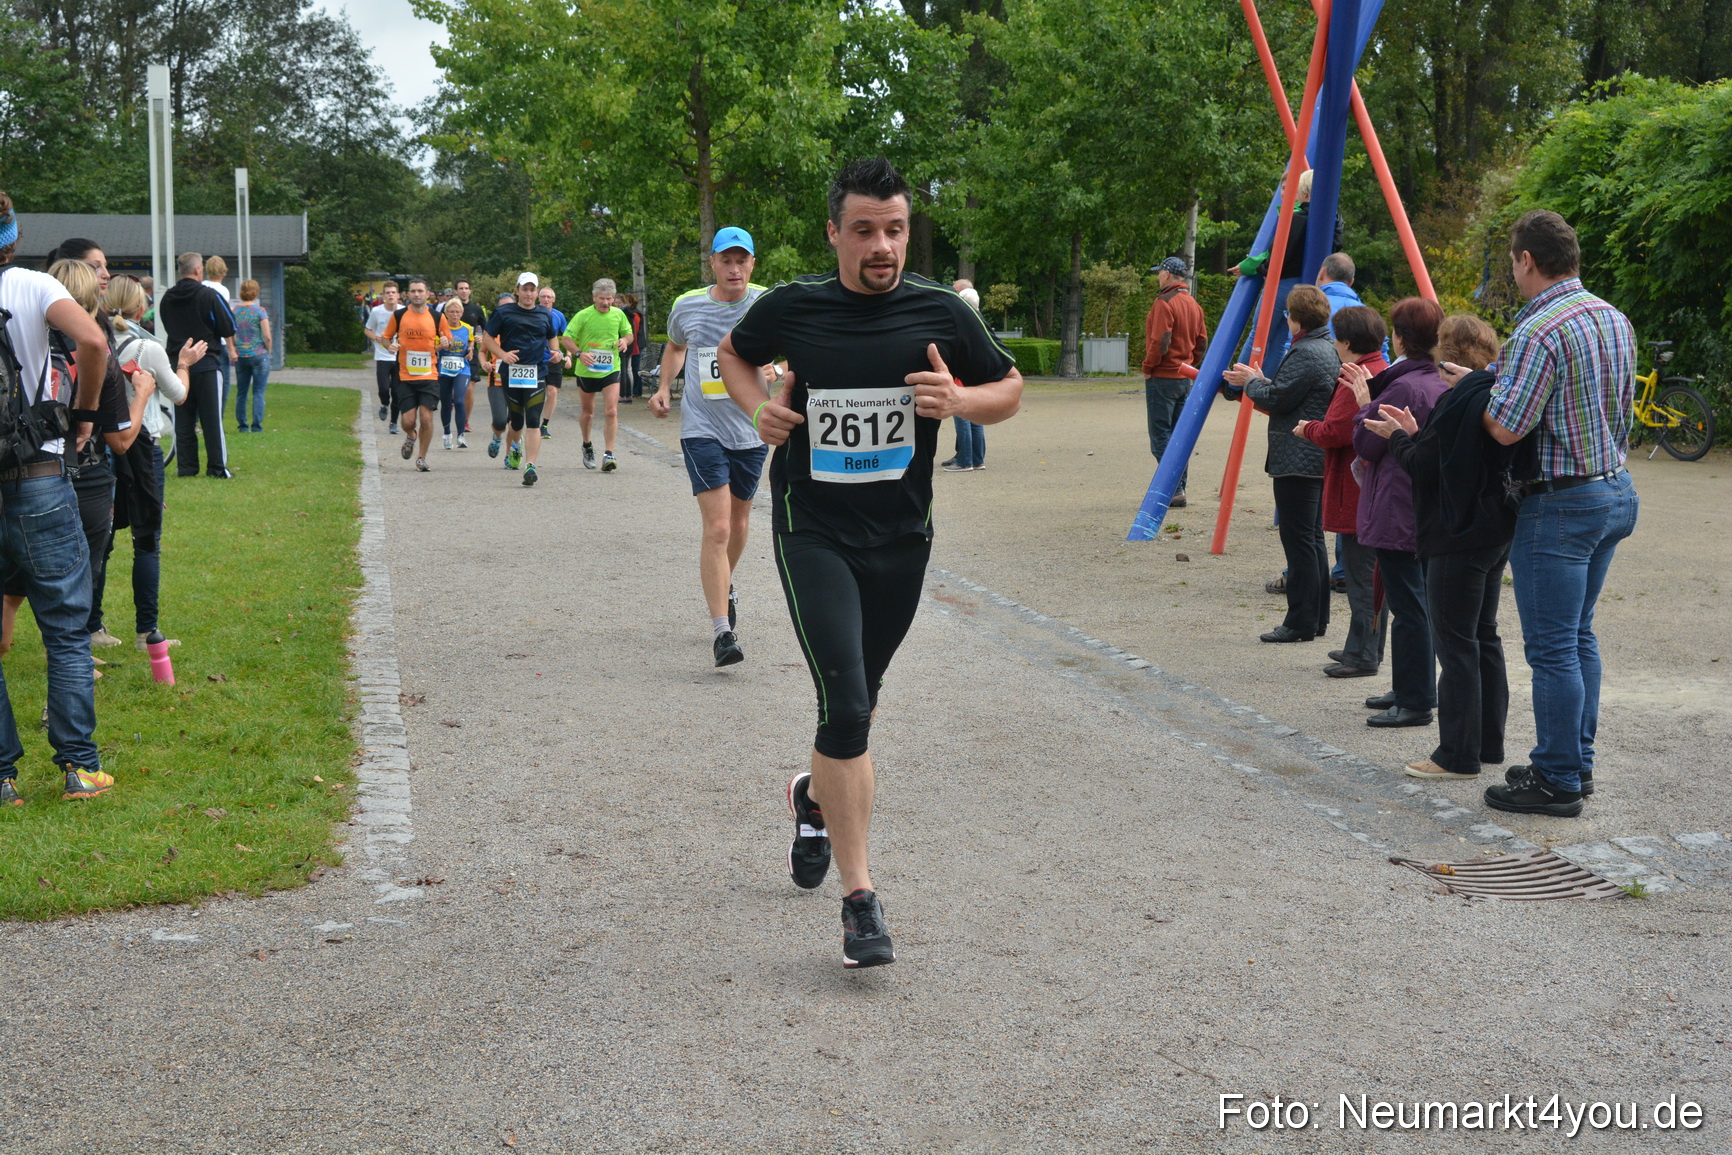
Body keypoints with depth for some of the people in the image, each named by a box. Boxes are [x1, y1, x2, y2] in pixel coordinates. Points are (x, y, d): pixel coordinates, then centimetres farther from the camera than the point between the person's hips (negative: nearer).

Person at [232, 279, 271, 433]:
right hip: (258, 354, -4)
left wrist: (233, 351, 15)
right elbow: (267, 336, -12)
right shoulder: (259, 311, -9)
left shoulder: (234, 311, 3)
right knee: (258, 392, 1)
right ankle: (256, 425, -3)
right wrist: (268, 351, 4)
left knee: (241, 392, 11)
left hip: (240, 356, 4)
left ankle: (242, 425, 13)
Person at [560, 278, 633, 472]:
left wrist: (625, 340, -8)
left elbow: (628, 333, 17)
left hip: (611, 370, 1)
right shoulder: (583, 315, -9)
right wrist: (579, 353, -27)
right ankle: (587, 446, 40)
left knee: (611, 412, -14)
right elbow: (566, 339, -9)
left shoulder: (618, 315, 1)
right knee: (588, 413, 14)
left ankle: (608, 454, -12)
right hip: (587, 370, -1)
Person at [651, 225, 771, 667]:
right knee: (717, 528, -13)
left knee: (738, 523, 18)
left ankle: (724, 587, 49)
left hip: (752, 431, 2)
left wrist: (778, 370, -22)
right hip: (702, 430, -2)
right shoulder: (687, 306, 0)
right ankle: (721, 631, -12)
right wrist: (664, 388, 6)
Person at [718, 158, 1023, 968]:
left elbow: (1010, 390, 7)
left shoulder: (941, 314, -4)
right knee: (846, 707, -14)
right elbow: (734, 352, 15)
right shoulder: (791, 308, -5)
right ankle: (859, 898, -7)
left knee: (857, 702, 18)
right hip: (813, 531, -2)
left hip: (901, 538, 3)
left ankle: (813, 797, 51)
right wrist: (758, 406, -5)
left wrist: (961, 400, -15)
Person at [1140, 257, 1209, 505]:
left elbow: (1160, 342, -20)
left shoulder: (1164, 303, -14)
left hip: (1162, 379, -8)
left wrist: (1147, 368, -8)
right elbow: (1202, 343, 14)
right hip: (1185, 379, 8)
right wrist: (1188, 364, 17)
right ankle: (1179, 489, 14)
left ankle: (1173, 490, -12)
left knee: (1160, 436, -6)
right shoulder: (1194, 304, 12)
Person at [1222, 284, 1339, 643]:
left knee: (1299, 540, -7)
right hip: (1317, 461, 11)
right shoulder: (1329, 349, 15)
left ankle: (1301, 623, -4)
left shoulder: (1305, 353, -17)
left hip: (1297, 462, -11)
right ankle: (1317, 617, 20)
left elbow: (1276, 400, -18)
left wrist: (1251, 382, 0)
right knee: (1312, 539, 15)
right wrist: (1259, 381, 18)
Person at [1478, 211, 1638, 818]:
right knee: (1579, 635, 18)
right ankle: (1576, 762, 26)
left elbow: (1506, 428, -22)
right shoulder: (1615, 319, 9)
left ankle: (1557, 781, 4)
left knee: (1551, 647, -2)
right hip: (1617, 491, 9)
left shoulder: (1539, 331, -20)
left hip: (1560, 504, -9)